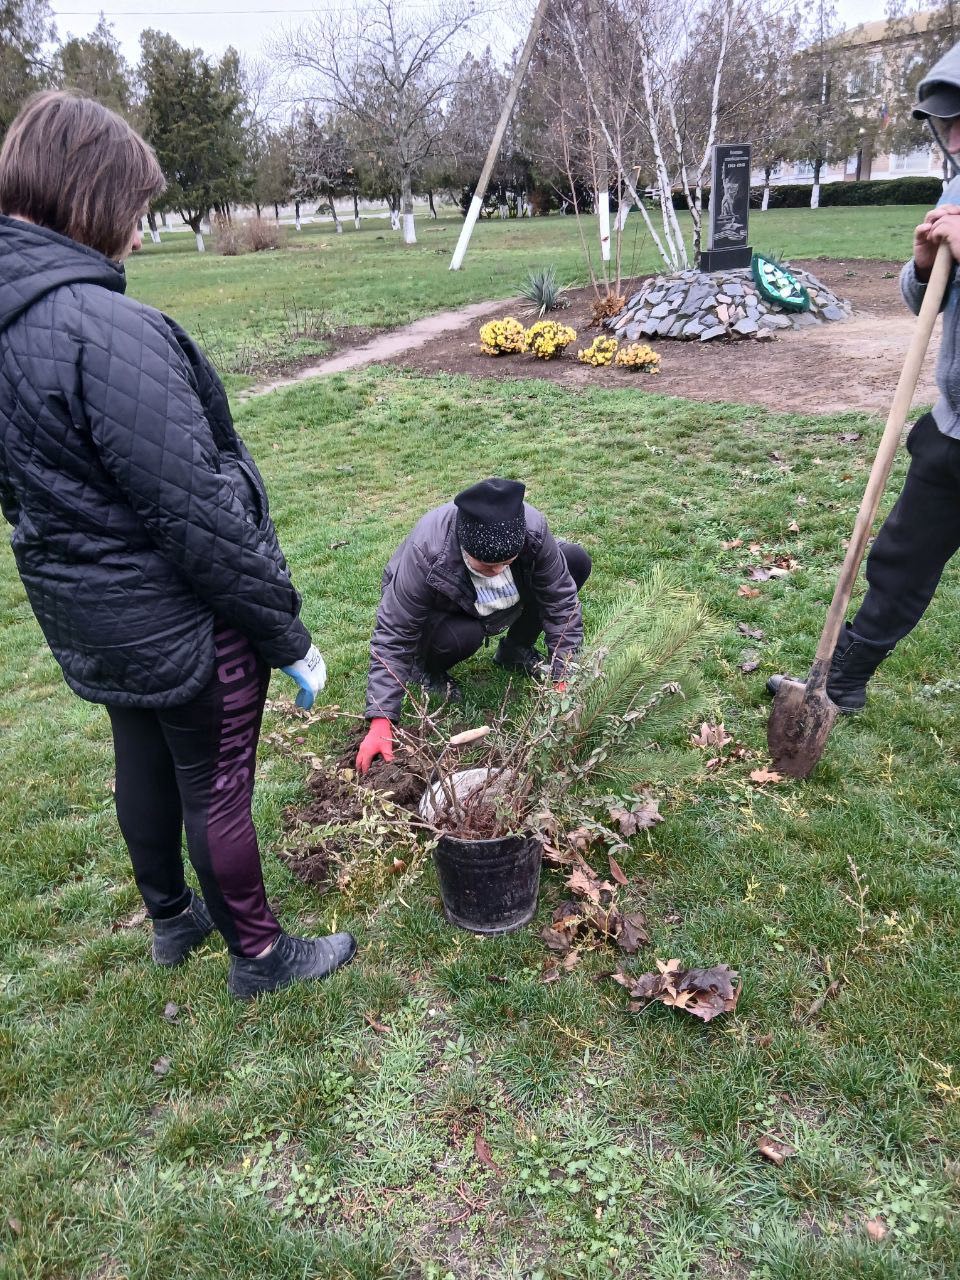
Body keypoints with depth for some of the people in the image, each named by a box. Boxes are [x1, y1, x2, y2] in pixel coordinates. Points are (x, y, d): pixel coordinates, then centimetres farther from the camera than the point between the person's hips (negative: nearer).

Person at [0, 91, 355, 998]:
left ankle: (170, 919, 48)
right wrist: (287, 635, -16)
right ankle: (258, 954, 34)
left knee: (143, 768, 24)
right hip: (181, 619, -8)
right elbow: (198, 515, -26)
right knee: (216, 788, 10)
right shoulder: (104, 328, -27)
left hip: (87, 618, 8)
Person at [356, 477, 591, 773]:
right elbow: (393, 637, -35)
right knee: (461, 637, -39)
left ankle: (515, 650, 4)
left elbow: (560, 599, -21)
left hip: (501, 606, 4)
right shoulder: (425, 554, -40)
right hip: (442, 612, -4)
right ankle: (425, 669, -2)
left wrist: (563, 677, -25)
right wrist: (381, 721, -38)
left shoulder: (532, 528, -32)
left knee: (576, 560, -14)